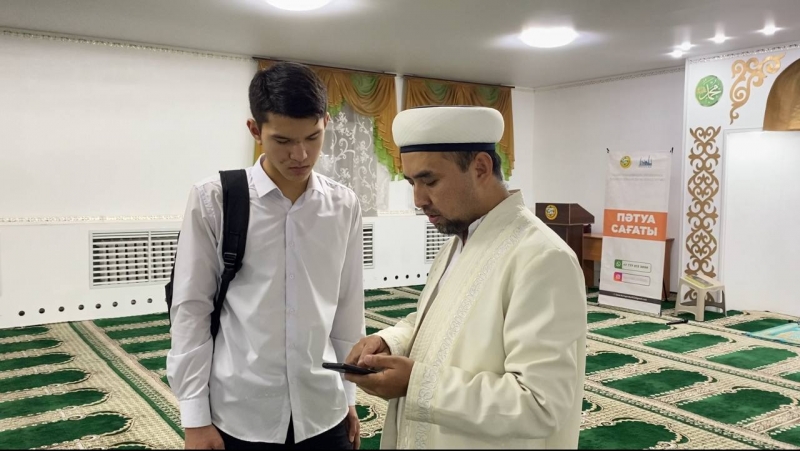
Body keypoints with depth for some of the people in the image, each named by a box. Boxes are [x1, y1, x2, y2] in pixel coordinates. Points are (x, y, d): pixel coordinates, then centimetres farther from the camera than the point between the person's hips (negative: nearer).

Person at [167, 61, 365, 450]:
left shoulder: (344, 206, -1)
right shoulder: (214, 200, -10)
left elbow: (348, 307, 6)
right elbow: (190, 310, -6)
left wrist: (349, 395, 10)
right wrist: (195, 416, -5)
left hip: (323, 413, 3)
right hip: (238, 417, -2)